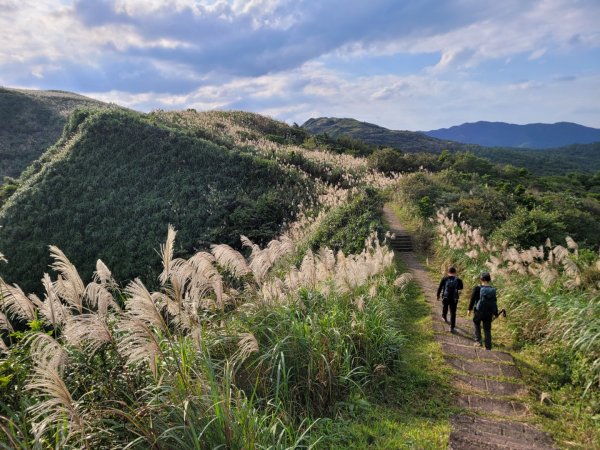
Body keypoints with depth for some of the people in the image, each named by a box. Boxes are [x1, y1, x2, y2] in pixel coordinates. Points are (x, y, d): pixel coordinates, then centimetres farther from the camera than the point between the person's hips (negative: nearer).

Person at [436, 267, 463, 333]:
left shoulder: (444, 279, -9)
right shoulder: (458, 280, -7)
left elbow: (440, 288, -5)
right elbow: (461, 288, 12)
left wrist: (438, 296, 9)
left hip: (445, 297, 1)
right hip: (454, 299, -1)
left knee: (444, 308, 29)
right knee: (453, 313, 6)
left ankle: (445, 318, 55)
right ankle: (452, 328, 2)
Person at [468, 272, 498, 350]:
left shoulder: (477, 288, -11)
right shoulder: (493, 290, 0)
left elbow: (472, 299, -9)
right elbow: (495, 302, 6)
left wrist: (470, 309, 2)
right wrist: (496, 313, 15)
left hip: (479, 312, -3)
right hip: (489, 313, 3)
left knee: (477, 324, 23)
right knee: (487, 330, 9)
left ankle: (478, 341, 13)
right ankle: (488, 347, 11)